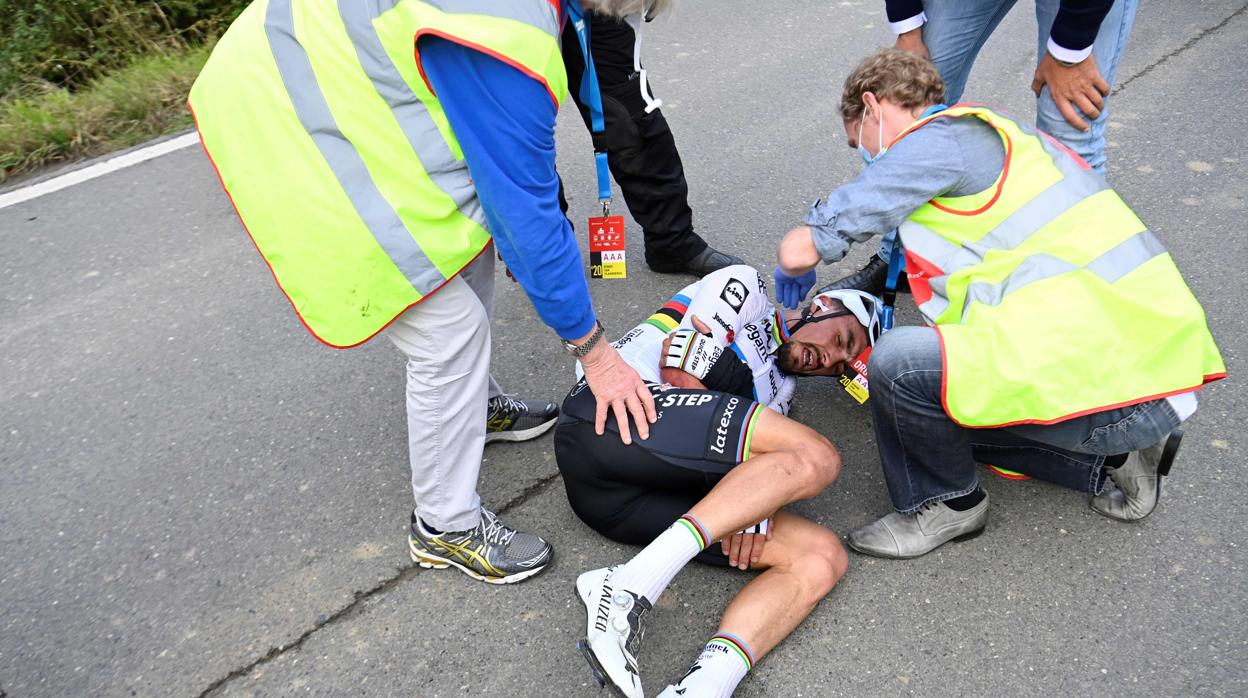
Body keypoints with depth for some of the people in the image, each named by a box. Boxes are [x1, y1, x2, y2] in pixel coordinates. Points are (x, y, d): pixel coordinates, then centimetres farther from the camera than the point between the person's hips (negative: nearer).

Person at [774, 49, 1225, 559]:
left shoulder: (940, 141, -9)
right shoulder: (991, 133, 20)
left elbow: (799, 252, -9)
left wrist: (790, 286, 14)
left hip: (1111, 379, -10)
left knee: (898, 363, -20)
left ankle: (945, 504, 5)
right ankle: (1112, 459, 18)